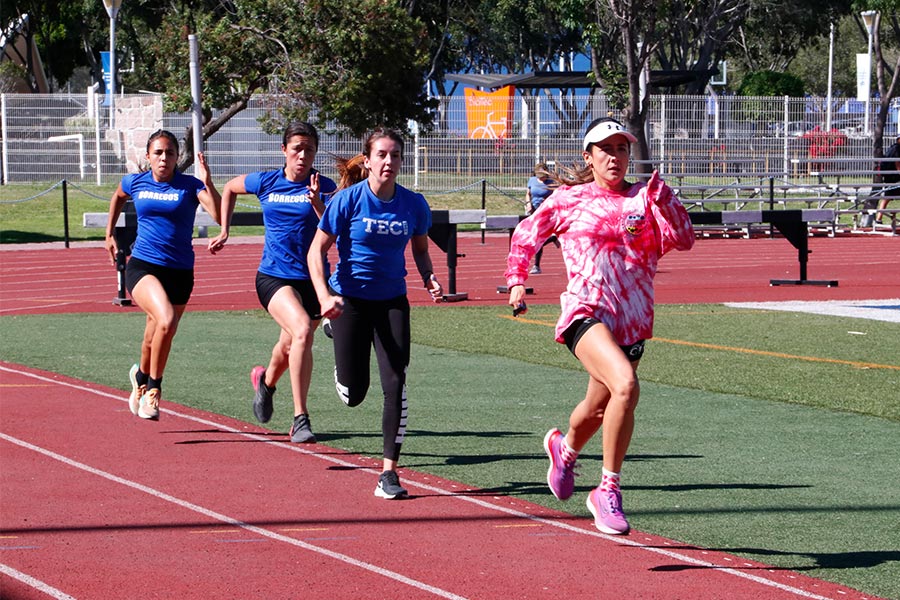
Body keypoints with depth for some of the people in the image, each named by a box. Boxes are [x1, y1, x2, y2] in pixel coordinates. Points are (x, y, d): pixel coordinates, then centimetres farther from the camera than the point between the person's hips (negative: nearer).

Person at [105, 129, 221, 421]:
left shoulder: (190, 186, -4)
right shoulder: (135, 183, 3)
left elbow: (219, 215, -19)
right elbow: (118, 196, 28)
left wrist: (207, 183, -30)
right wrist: (110, 234, 29)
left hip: (180, 272, 1)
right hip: (142, 265, -1)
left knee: (157, 335, 12)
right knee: (166, 320, -27)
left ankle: (142, 376, 45)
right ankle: (153, 388, -10)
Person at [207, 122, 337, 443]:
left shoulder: (324, 187, -4)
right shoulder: (265, 182, 0)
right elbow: (230, 188, 21)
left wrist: (316, 202, -30)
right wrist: (224, 231, 17)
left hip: (312, 279, 2)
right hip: (274, 276, -2)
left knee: (291, 346, 18)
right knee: (302, 329, -28)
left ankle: (265, 381, 56)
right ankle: (300, 419, -28)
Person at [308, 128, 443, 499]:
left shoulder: (413, 204, -5)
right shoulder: (348, 200, -13)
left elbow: (420, 249, 13)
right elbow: (317, 250, -8)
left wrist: (429, 278, -8)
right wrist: (324, 297, -21)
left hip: (392, 301, 2)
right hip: (350, 301, -2)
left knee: (395, 386, -11)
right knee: (353, 395, 4)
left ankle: (389, 473, -4)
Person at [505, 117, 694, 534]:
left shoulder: (644, 198, 8)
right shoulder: (567, 200, 4)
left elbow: (683, 239, -6)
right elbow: (525, 235, 20)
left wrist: (662, 199, -17)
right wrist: (516, 281, 14)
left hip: (632, 320, 4)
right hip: (586, 312, -4)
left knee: (599, 408, 19)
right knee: (625, 385, -30)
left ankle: (565, 449, 56)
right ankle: (608, 491, -21)